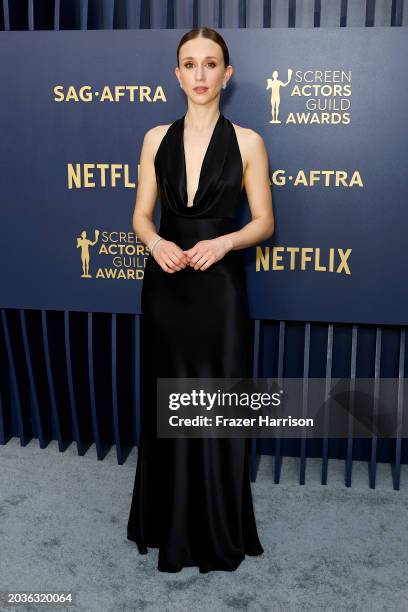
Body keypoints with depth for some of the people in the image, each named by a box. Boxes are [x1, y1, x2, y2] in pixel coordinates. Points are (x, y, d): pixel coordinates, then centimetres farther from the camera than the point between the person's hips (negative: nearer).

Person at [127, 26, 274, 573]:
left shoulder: (246, 142, -1)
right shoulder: (157, 139, 6)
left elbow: (264, 223, 0)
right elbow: (142, 215, 7)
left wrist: (223, 242, -18)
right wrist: (156, 243, -14)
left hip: (219, 287, -2)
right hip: (165, 287, 3)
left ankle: (220, 533, 24)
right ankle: (169, 526, 30)